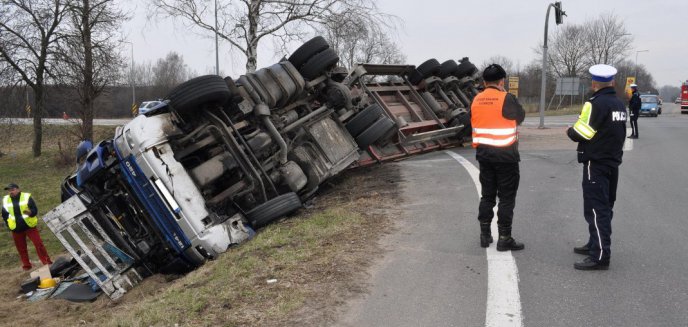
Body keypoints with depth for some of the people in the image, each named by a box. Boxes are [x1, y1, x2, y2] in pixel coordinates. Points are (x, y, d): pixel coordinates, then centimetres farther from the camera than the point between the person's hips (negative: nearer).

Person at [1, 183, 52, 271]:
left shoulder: (27, 197, -5)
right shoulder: (5, 200, 5)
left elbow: (35, 210, -8)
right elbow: (4, 214, 17)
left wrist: (30, 212, -29)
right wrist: (9, 224, 9)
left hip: (29, 226, -3)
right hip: (16, 229, 3)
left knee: (39, 244, -6)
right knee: (21, 248, 8)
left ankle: (47, 262, -1)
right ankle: (26, 265, 20)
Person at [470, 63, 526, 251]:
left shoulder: (476, 101, 4)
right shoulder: (506, 99, -13)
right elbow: (520, 116, 4)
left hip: (483, 154, 6)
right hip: (505, 155, -6)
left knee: (487, 195, 14)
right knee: (506, 198, 2)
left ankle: (485, 235, 19)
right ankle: (504, 239, 4)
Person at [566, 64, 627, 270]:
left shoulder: (595, 104, -16)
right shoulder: (620, 105, 9)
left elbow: (580, 134, -18)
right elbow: (616, 132, 14)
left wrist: (570, 131, 3)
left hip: (595, 164, -9)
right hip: (613, 162, 9)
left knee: (596, 209, -8)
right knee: (605, 207, 17)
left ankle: (600, 256, -9)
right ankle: (596, 244, 30)